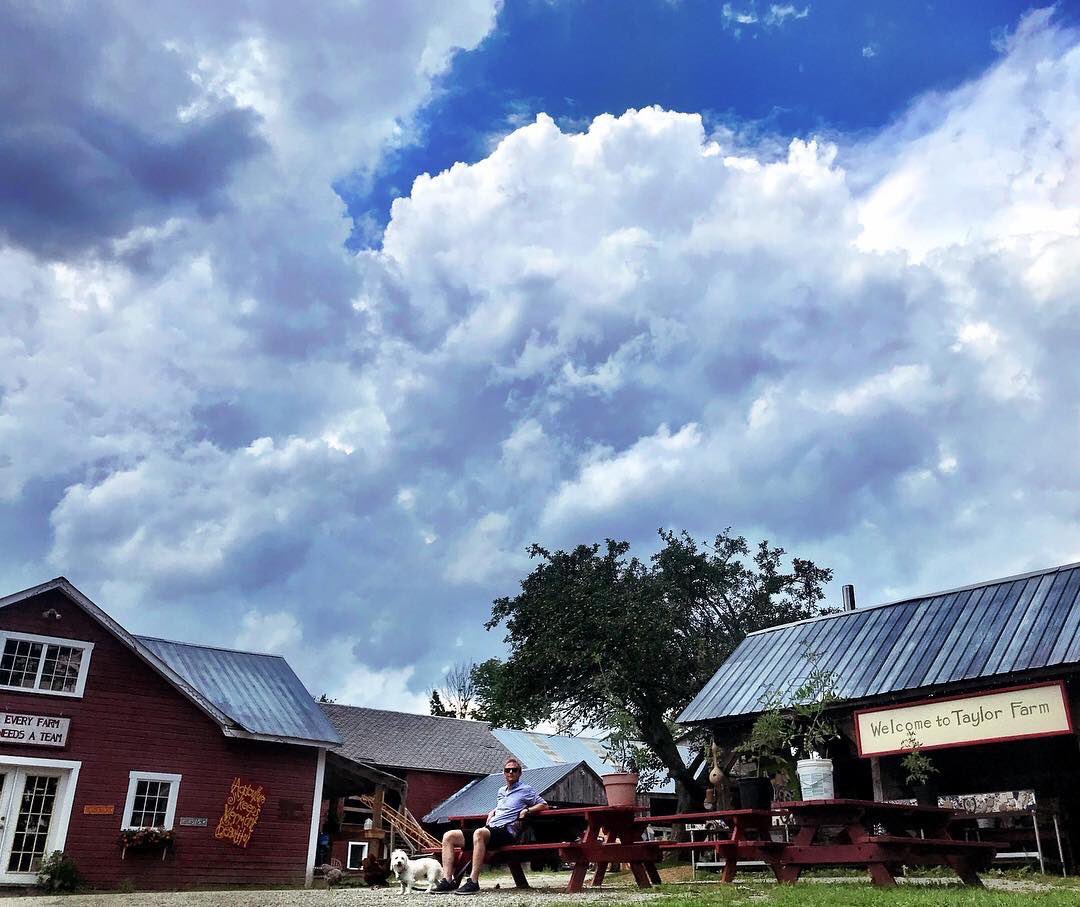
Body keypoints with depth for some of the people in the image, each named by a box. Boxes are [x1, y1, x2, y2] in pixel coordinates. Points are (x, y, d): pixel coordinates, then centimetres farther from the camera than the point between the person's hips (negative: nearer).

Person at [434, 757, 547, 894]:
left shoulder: (526, 789, 8)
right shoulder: (501, 791, 28)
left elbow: (544, 805, 4)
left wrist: (527, 810, -10)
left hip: (506, 831, -8)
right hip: (490, 828, 8)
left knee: (479, 833, -41)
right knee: (448, 836, -6)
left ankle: (473, 882, -40)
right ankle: (448, 881, -15)